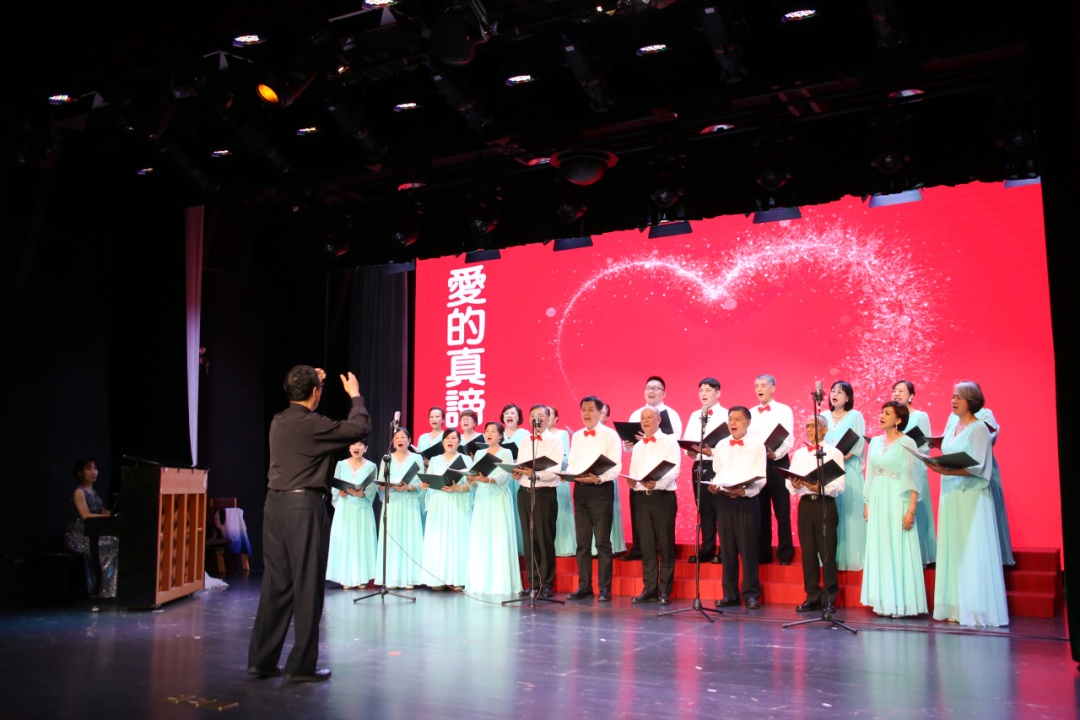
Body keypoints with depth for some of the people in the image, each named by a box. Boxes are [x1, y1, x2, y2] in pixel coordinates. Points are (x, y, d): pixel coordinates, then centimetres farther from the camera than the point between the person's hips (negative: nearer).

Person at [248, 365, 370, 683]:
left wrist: (310, 380, 34)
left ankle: (262, 659, 16)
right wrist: (355, 395, 9)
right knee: (307, 587, 0)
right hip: (304, 506, -8)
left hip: (275, 504, 8)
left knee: (275, 584, 12)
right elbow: (359, 428, -6)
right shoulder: (313, 424, -13)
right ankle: (301, 666, 4)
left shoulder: (278, 422, 9)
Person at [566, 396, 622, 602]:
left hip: (601, 489, -5)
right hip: (580, 489, 6)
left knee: (602, 541, -4)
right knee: (583, 541, 9)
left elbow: (616, 467, -9)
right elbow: (572, 463, 15)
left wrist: (598, 478, -24)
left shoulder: (610, 435, -1)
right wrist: (569, 474, -7)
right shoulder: (576, 436, 16)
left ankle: (604, 587, 2)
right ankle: (584, 585, 16)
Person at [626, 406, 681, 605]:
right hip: (642, 497, 5)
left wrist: (658, 483, -26)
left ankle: (665, 590, 4)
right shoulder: (637, 446, 18)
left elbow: (674, 470, -10)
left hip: (663, 497, -5)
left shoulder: (669, 442, 2)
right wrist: (632, 482, -7)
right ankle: (649, 589, 11)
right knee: (647, 546, 6)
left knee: (665, 545, -1)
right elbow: (634, 472, 17)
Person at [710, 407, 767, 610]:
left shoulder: (757, 447, 3)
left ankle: (751, 594, 4)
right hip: (724, 501, 4)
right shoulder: (720, 447, 14)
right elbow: (717, 475, 13)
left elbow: (760, 479, -4)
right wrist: (715, 487, -8)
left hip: (747, 501, -3)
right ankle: (730, 594, 12)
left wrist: (744, 491, -21)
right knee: (727, 550, 5)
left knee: (748, 550, -4)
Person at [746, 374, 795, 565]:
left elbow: (789, 439, -7)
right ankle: (762, 553, 14)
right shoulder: (750, 413, 13)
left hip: (777, 462, -4)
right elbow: (746, 439, 10)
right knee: (760, 510, 7)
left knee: (782, 510, -3)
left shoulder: (784, 410, 2)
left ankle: (785, 553, 3)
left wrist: (776, 454, -23)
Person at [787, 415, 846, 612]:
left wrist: (821, 487, -21)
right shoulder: (799, 454, 15)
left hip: (826, 504, -4)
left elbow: (841, 485, -7)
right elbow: (790, 483, 9)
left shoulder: (834, 453, 2)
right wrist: (794, 485, -12)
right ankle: (813, 596, 12)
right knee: (808, 551, 4)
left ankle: (829, 599, 5)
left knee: (827, 552, -3)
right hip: (805, 504, 4)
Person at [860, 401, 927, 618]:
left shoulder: (907, 443, -4)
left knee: (898, 550, -3)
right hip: (877, 502, 5)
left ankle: (900, 602, 4)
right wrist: (866, 504, 10)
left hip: (897, 502, -5)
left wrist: (911, 510, -14)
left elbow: (913, 479, -8)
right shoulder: (875, 442, 12)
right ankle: (883, 601, 13)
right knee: (879, 550, 6)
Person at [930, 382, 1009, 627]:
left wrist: (949, 471, -25)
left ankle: (976, 609, 0)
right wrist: (940, 466, 2)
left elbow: (978, 468, -14)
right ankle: (955, 608, 10)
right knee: (952, 550, 6)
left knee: (972, 551, -5)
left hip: (971, 495, -7)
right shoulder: (952, 423, 11)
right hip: (950, 494, 7)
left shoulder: (979, 428, -8)